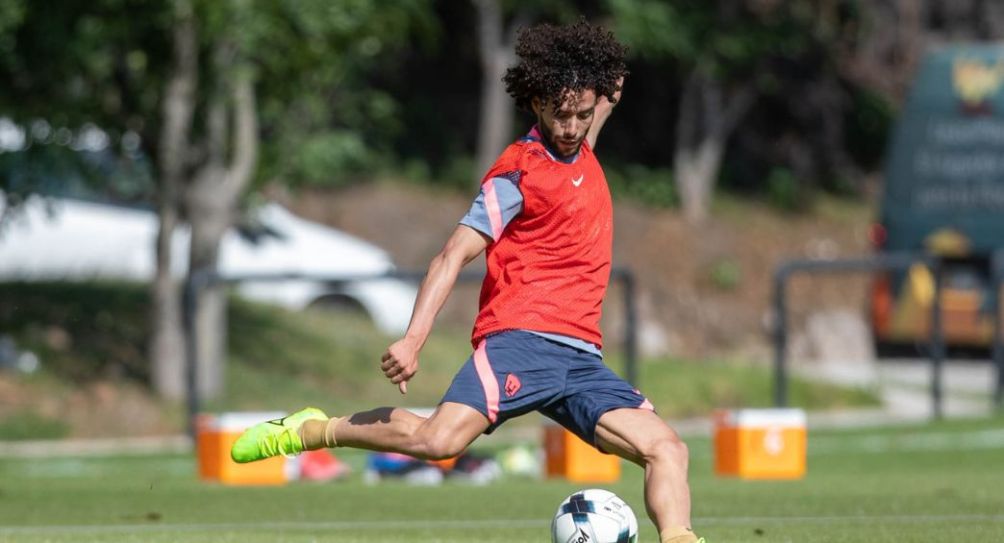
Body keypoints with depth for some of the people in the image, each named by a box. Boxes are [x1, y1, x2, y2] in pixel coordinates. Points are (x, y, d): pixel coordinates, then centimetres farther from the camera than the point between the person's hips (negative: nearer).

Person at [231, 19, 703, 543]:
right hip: (521, 339, -7)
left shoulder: (581, 156, 15)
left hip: (581, 358, 7)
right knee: (440, 439, -25)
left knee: (667, 449, -9)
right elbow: (454, 254, -12)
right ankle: (311, 431, -4)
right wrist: (413, 339, -20)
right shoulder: (519, 172, -5)